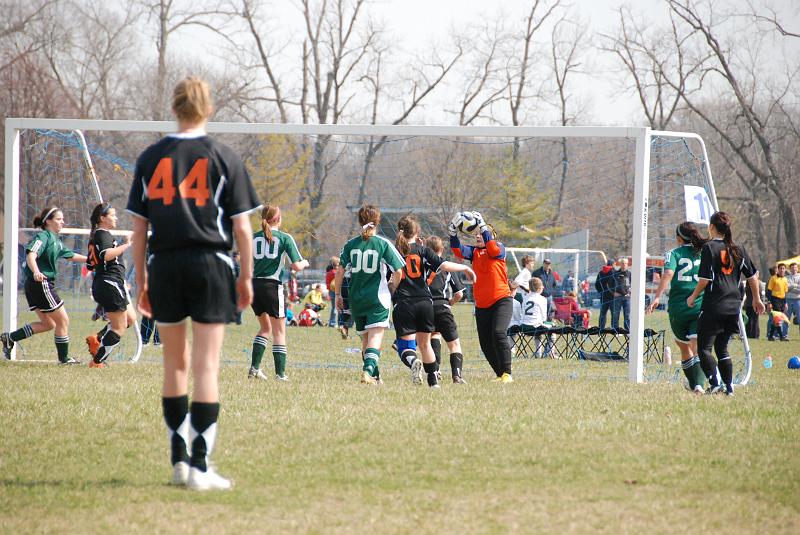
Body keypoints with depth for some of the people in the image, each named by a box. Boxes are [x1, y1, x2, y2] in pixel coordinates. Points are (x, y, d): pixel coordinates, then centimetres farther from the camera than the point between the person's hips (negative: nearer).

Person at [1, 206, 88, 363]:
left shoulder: (55, 240, 17)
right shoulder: (43, 236, -13)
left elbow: (70, 255, 31)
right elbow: (31, 255, -28)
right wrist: (36, 272, -46)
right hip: (41, 284, -10)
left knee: (48, 324, 16)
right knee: (63, 321, 0)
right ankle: (64, 358, 10)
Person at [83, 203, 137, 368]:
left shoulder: (95, 236, 18)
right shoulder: (103, 234, -11)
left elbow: (90, 265, 23)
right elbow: (106, 255, -31)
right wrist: (127, 245, -29)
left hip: (101, 284, 10)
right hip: (111, 284, -10)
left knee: (130, 318, 17)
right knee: (119, 327, -4)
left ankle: (97, 339, 9)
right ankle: (96, 361, -3)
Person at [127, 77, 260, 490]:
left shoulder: (150, 159, 5)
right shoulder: (224, 158, -2)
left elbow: (139, 226, 5)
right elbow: (242, 227, -3)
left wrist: (140, 279, 12)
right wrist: (247, 277, 6)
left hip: (164, 267, 3)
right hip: (211, 264, -3)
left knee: (175, 364, 15)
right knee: (207, 367, -3)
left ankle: (179, 458, 17)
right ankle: (200, 467, -7)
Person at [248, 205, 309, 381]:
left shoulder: (254, 238, 8)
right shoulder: (284, 238, -3)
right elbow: (296, 266, -6)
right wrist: (305, 263, 15)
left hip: (254, 285, 4)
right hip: (272, 285, -4)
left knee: (265, 328, 19)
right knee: (279, 331, 4)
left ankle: (254, 367, 8)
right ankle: (280, 373, -2)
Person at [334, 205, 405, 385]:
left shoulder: (351, 244, 3)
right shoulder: (383, 244, -5)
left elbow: (340, 271, 1)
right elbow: (398, 271, -7)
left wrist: (338, 295, 11)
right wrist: (395, 290, 9)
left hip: (355, 299, 4)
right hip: (378, 299, -4)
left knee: (365, 339, 16)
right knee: (375, 338, -10)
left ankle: (375, 377, 23)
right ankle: (368, 371, -31)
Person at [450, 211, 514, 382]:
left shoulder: (499, 248, 0)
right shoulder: (474, 251, 10)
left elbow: (493, 249, -23)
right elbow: (458, 251, -6)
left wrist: (483, 226, -25)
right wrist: (453, 231, -19)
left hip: (501, 300, -6)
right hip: (481, 305, 6)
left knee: (499, 333, -23)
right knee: (485, 343, 6)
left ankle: (507, 374, -23)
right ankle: (500, 374, 18)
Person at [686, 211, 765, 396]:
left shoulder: (710, 247, -8)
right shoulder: (738, 249, 9)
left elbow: (705, 279, -13)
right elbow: (752, 275, 14)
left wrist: (693, 297, 1)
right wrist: (756, 299, 25)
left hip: (713, 306, -6)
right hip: (733, 307, 6)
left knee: (704, 348, -1)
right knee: (722, 348, 17)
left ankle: (714, 383, -18)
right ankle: (729, 386, 11)